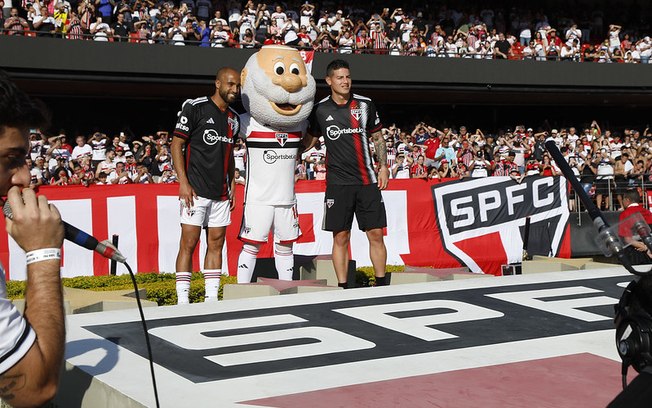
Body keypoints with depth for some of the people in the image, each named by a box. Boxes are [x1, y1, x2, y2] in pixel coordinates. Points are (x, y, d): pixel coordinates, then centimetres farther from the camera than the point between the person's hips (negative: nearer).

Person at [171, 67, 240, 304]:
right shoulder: (195, 107, -6)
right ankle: (182, 300, -1)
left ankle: (212, 298, 14)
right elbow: (176, 145, -7)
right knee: (188, 244, -5)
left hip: (221, 194, 7)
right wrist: (183, 182, -14)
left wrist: (231, 187, 17)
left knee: (216, 244, 8)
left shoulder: (234, 118, 14)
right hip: (196, 190, -6)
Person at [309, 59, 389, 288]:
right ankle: (343, 287, 9)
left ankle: (381, 284, 12)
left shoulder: (365, 104, 5)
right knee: (340, 237, 1)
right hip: (338, 182, -1)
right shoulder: (320, 110, 2)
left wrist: (383, 166, 5)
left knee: (376, 234, 1)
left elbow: (377, 137, 13)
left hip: (367, 180, 1)